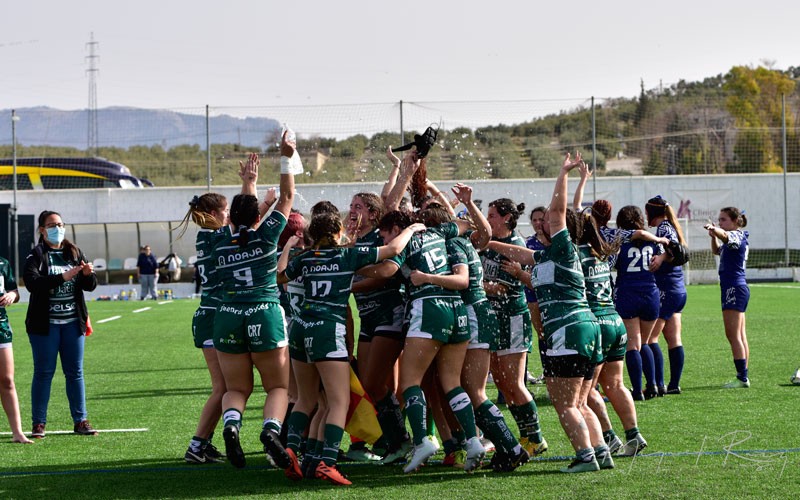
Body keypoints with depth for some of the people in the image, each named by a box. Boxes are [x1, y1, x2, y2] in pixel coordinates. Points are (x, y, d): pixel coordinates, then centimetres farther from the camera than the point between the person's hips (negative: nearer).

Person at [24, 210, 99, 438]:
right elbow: (32, 282, -19)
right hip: (45, 323, -4)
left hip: (72, 322, 4)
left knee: (75, 372, 6)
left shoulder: (75, 253, 10)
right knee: (43, 373, 0)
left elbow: (90, 286, 7)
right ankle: (39, 423, 4)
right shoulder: (36, 256, -2)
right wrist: (62, 277, -29)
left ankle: (80, 421, 11)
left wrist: (88, 275, -16)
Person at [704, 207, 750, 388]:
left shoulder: (738, 235, -10)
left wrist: (714, 230, -55)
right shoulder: (732, 240, 20)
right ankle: (743, 377, 14)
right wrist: (713, 236, 17)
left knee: (733, 335, -12)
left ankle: (742, 378, -14)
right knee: (740, 336, 11)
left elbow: (725, 236, -34)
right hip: (736, 288, 11)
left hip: (734, 288, -11)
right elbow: (717, 251, 36)